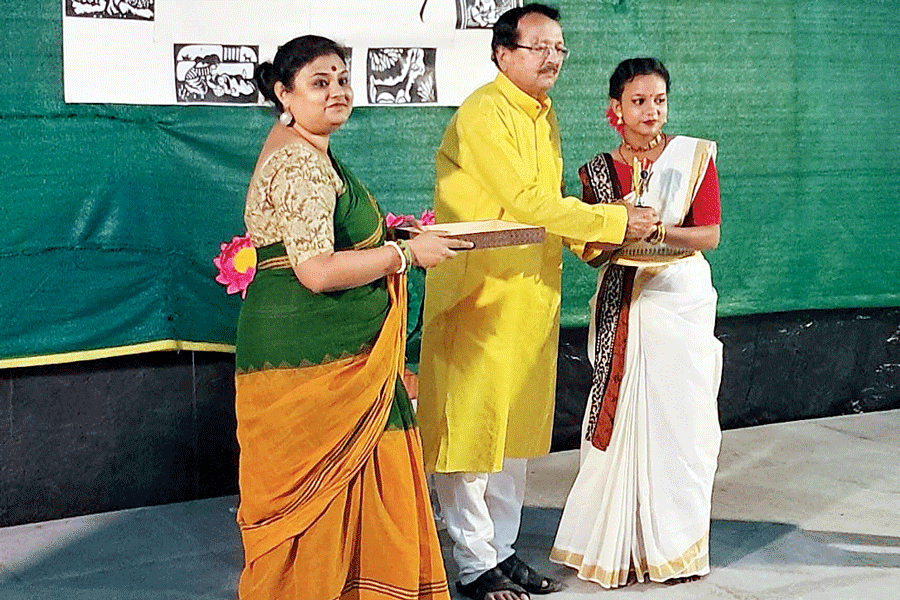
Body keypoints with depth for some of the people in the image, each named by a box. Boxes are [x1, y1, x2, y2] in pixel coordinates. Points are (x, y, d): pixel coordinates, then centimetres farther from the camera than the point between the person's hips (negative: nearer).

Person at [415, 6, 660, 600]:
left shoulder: (544, 115, 16)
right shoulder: (483, 115, -13)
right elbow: (525, 202, -20)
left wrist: (591, 241, 3)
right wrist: (615, 221, -16)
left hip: (532, 293, 9)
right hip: (478, 294, -9)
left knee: (516, 426, 14)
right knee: (471, 426, -1)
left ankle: (503, 550, 25)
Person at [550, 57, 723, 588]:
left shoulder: (695, 156, 2)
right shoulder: (598, 171, 7)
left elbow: (710, 234, -4)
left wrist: (658, 231, -19)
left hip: (682, 299, -1)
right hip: (622, 303, 1)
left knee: (678, 419, -1)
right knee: (621, 418, -1)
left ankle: (677, 544, 13)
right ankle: (621, 545, 8)